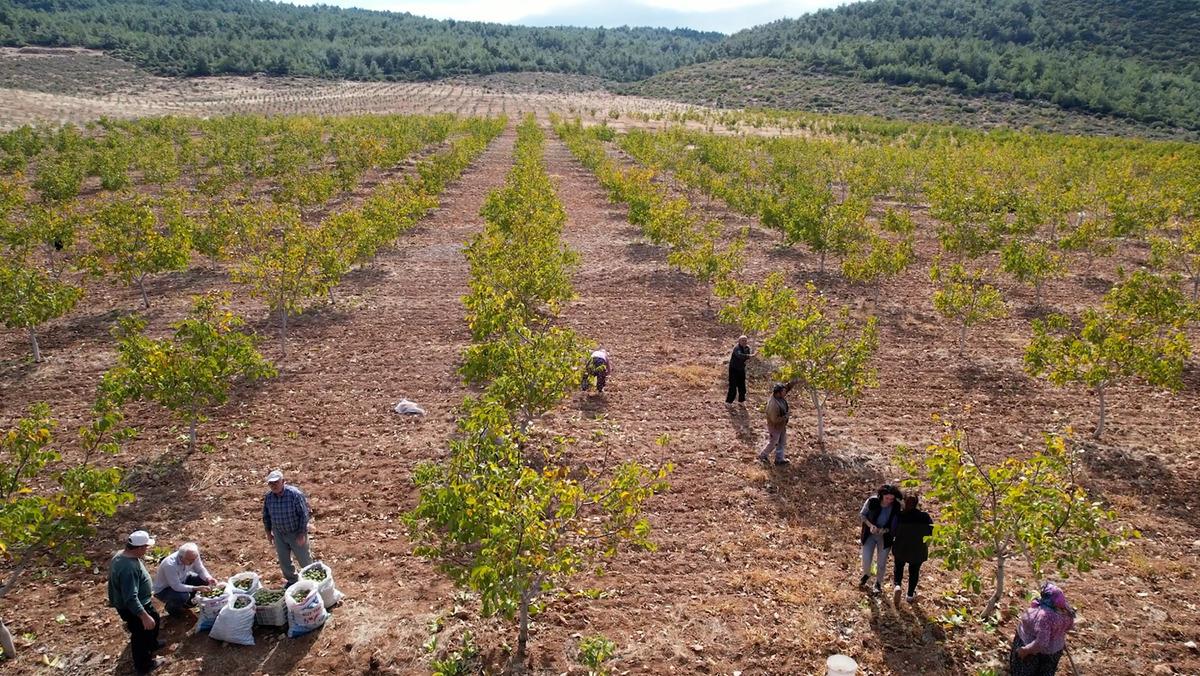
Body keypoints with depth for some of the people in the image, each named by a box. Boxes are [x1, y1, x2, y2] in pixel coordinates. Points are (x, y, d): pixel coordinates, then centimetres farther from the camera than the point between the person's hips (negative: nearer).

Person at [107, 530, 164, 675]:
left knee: (154, 618, 31)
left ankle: (152, 643, 56)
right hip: (132, 608, -10)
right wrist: (144, 616, -34)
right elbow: (130, 598, -37)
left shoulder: (123, 554, -7)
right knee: (141, 634, 13)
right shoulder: (128, 568, -39)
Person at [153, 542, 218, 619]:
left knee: (203, 580, -11)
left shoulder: (193, 557, -21)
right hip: (163, 589, -6)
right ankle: (171, 606, 3)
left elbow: (200, 570, -7)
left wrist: (208, 578, -26)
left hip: (181, 580, 6)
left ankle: (187, 601, 14)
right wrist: (196, 588, -39)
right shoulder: (170, 565, -38)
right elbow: (176, 587, -34)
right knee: (183, 596, -32)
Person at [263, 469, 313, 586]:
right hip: (279, 534, 4)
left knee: (304, 558, 12)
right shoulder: (268, 497, -10)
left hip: (297, 533, -4)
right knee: (283, 561, 16)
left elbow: (304, 514, -19)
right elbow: (266, 515, 7)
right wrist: (268, 532, 9)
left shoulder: (295, 494, -24)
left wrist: (302, 533, -18)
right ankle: (291, 581, 39)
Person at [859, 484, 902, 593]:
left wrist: (885, 530, -25)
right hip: (870, 534, 0)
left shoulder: (896, 507, -20)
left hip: (885, 537, 0)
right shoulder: (872, 501, -21)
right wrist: (870, 525, -21)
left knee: (881, 563, 10)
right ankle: (866, 575, 37)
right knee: (866, 560, 3)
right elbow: (862, 514, -6)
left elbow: (895, 524, -8)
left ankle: (878, 583, 35)